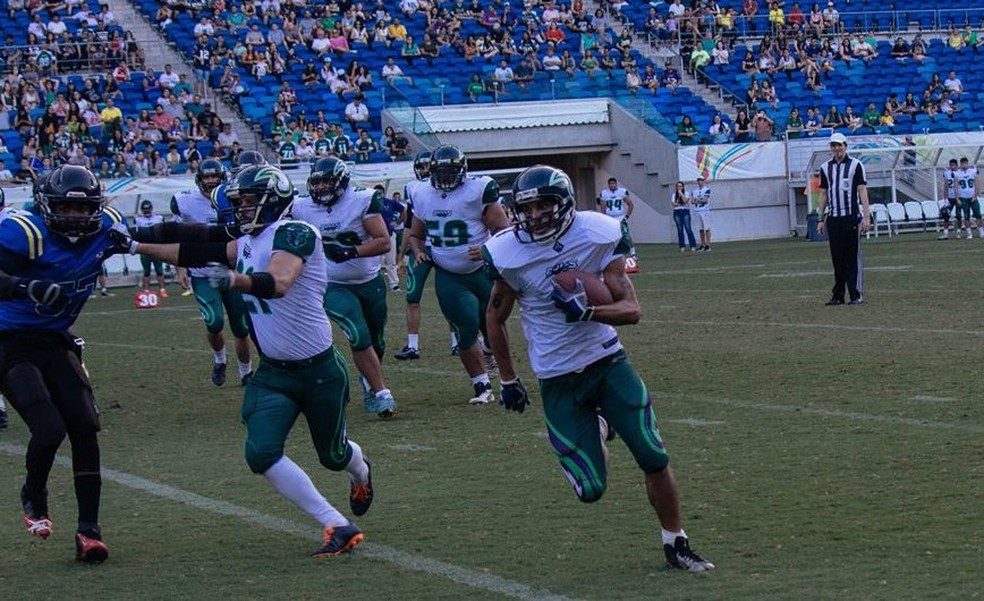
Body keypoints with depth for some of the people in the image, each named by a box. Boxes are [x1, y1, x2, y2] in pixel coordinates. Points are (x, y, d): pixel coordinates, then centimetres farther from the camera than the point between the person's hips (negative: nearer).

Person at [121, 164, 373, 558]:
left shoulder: (296, 233, -18)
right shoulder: (245, 243, 6)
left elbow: (277, 284, -34)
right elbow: (193, 252, 10)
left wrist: (232, 279, -51)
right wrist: (135, 245, 6)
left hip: (320, 371, -6)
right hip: (273, 373, 6)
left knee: (333, 455, 14)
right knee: (262, 453, -16)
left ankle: (362, 474, 54)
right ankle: (338, 528, -9)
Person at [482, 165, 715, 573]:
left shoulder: (597, 237, -12)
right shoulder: (510, 254, -13)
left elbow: (632, 310, -12)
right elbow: (496, 317, 4)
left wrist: (587, 312, -31)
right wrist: (508, 380, 8)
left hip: (608, 362, 1)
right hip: (558, 381, -1)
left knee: (654, 458, -5)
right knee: (591, 490, -3)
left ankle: (676, 544, 17)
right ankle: (595, 428, 32)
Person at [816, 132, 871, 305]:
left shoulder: (855, 165, 1)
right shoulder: (825, 167, 12)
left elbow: (862, 191, -4)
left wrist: (866, 217, -11)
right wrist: (821, 220, 11)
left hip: (851, 216, -4)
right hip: (833, 218, 4)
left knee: (853, 257, -4)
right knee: (837, 258, 6)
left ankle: (856, 295, -2)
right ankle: (838, 295, 9)